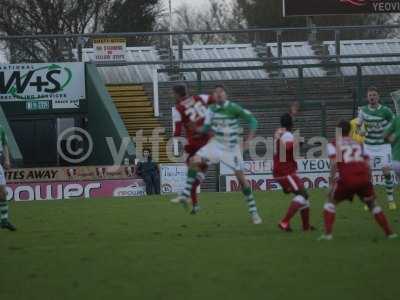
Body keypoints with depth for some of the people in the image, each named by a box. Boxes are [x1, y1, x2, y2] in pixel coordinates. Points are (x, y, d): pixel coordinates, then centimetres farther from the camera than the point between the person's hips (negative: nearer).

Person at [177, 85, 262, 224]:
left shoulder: (233, 108, -16)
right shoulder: (212, 109, 0)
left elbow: (252, 120, -15)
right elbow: (206, 128, 9)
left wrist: (248, 139, -22)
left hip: (232, 147, -4)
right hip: (216, 144, 4)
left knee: (241, 177, -3)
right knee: (194, 160, -18)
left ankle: (253, 212, 8)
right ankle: (185, 195, -14)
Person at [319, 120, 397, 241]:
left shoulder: (333, 145, 14)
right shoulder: (359, 144, 25)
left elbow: (334, 163, -1)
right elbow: (367, 164, 17)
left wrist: (332, 182, -3)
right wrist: (369, 183, 21)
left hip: (346, 178, -3)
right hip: (364, 177, 3)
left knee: (331, 202, 17)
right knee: (372, 204, 23)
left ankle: (328, 233, 2)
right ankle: (389, 232, 17)